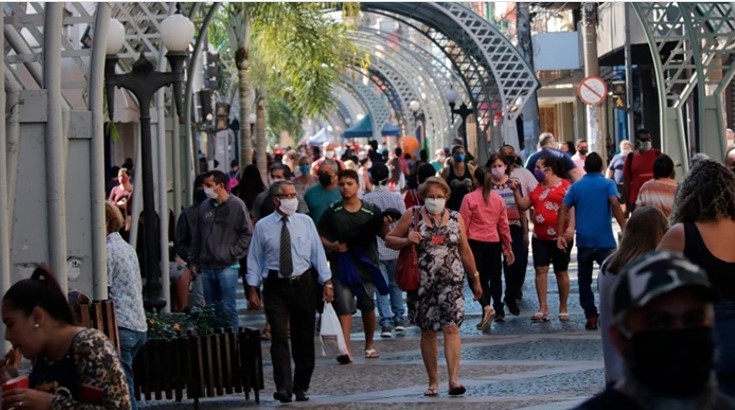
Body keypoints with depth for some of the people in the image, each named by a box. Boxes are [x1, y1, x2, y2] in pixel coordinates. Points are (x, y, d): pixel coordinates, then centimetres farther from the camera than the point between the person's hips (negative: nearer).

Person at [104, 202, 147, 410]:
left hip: (121, 326, -9)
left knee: (123, 388, -9)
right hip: (139, 325, 9)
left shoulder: (107, 250, -9)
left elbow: (101, 292, -14)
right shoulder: (127, 247, 18)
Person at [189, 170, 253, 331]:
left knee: (228, 309, -8)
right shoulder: (205, 206, 11)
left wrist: (233, 253, -10)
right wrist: (193, 261, 14)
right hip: (207, 267, 5)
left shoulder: (236, 206, -5)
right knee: (212, 310, 9)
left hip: (227, 267, -5)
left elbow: (247, 233, -4)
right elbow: (197, 236, 17)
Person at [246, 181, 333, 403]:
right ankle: (284, 387, -15)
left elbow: (318, 252, 3)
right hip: (276, 287, -2)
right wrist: (253, 289, -2)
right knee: (279, 338, -11)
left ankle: (301, 387, 19)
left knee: (304, 339, 8)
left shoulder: (305, 222, 2)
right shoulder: (263, 226, -2)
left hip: (303, 284, 2)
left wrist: (327, 282, -1)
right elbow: (255, 259, 1)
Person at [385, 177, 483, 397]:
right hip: (422, 283, 0)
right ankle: (433, 381, 17)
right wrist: (406, 241, -15)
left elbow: (465, 251, 14)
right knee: (427, 331, 7)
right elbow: (389, 239, 5)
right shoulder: (412, 215, 3)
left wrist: (475, 279, 15)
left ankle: (454, 379, -19)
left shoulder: (456, 218, 7)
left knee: (451, 327, -13)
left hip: (451, 282, 0)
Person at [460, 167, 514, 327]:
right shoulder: (498, 199, 6)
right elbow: (504, 225, 10)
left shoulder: (469, 198, -7)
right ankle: (499, 312, 22)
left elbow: (463, 224, -6)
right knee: (495, 277, 16)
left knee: (477, 278, 0)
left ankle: (486, 307, -22)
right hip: (494, 243, 4)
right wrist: (508, 247, 19)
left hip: (475, 242, -4)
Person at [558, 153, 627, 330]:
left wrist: (560, 235, 0)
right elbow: (615, 204, -17)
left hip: (584, 242, 2)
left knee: (585, 281, 10)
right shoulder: (608, 184, 0)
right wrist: (624, 229, -20)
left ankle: (591, 317, 7)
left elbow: (563, 209, -1)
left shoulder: (576, 186, 8)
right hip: (605, 241, -2)